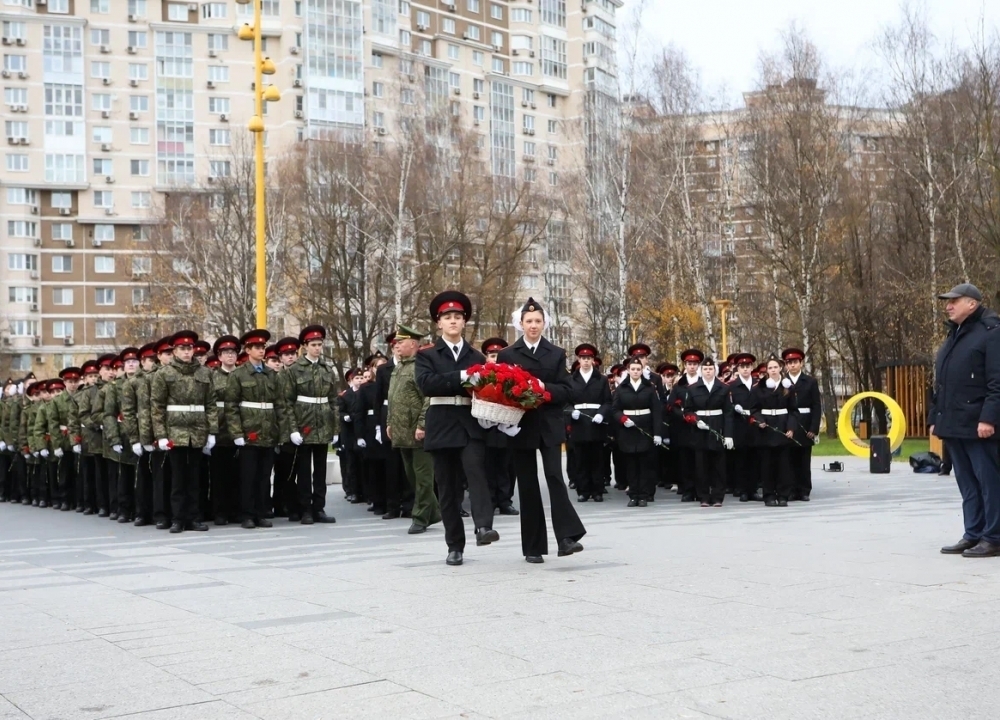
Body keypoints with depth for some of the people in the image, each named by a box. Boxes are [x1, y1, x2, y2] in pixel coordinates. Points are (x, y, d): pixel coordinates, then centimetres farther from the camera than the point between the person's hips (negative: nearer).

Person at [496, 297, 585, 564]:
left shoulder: (556, 354, 9)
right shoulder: (507, 355, 6)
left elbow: (565, 391, 1)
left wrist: (544, 388, -16)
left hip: (550, 426, 0)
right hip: (521, 427, 0)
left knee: (554, 477, -16)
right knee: (527, 485, 2)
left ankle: (566, 536, -21)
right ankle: (533, 546, 7)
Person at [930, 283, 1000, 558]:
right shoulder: (953, 336, 20)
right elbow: (941, 384, 23)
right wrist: (935, 418, 19)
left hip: (978, 425, -9)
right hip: (953, 425, 9)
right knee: (967, 483, 11)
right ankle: (973, 535, 16)